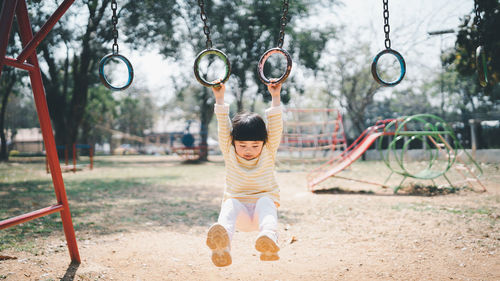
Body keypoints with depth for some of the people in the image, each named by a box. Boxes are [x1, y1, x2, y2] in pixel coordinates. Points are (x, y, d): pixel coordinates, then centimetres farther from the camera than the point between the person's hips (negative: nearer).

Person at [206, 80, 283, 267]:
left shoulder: (268, 153, 5)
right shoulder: (230, 153, 6)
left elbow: (276, 128, -6)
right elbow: (223, 128, -4)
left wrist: (275, 97, -13)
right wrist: (219, 99, -11)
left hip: (262, 208, 0)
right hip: (239, 214, 0)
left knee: (266, 201, -33)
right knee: (230, 204, -34)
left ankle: (269, 238, -61)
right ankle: (222, 246, -63)